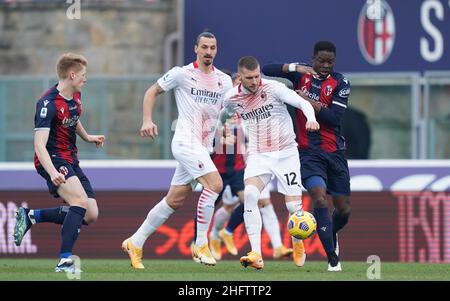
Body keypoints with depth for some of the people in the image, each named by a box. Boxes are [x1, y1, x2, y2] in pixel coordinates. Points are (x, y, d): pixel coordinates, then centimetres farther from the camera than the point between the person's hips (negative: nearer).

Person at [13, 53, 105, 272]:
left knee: (91, 215, 0)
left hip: (71, 161, 9)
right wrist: (52, 173, -40)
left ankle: (31, 216, 12)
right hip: (54, 161, -9)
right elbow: (40, 144, -28)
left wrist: (87, 137, 36)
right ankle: (65, 261, -30)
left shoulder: (75, 96, 8)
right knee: (80, 201, -30)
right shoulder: (48, 104, -20)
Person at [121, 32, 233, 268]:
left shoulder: (224, 81, 12)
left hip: (203, 147, 6)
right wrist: (147, 120, -6)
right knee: (214, 184, -23)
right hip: (185, 141, -6)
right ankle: (200, 244, -14)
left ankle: (135, 243, 21)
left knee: (174, 200, 9)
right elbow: (152, 91, 7)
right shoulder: (181, 74, -2)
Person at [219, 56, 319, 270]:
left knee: (294, 205, -6)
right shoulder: (232, 98, 0)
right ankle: (256, 255, -31)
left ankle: (298, 244, 29)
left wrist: (311, 119, -35)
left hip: (286, 153, -2)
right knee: (249, 194, -26)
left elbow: (302, 103, -16)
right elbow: (223, 116, 23)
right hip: (258, 155, 2)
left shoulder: (273, 88, -10)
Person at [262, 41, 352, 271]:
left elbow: (334, 118, -12)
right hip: (308, 152, -1)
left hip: (334, 152, 2)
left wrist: (310, 102, -20)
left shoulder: (340, 83, -2)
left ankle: (331, 234, 43)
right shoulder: (301, 75, 2)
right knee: (319, 198, -22)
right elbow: (266, 70, -6)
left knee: (343, 209, 8)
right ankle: (332, 258, -17)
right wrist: (294, 67, -18)